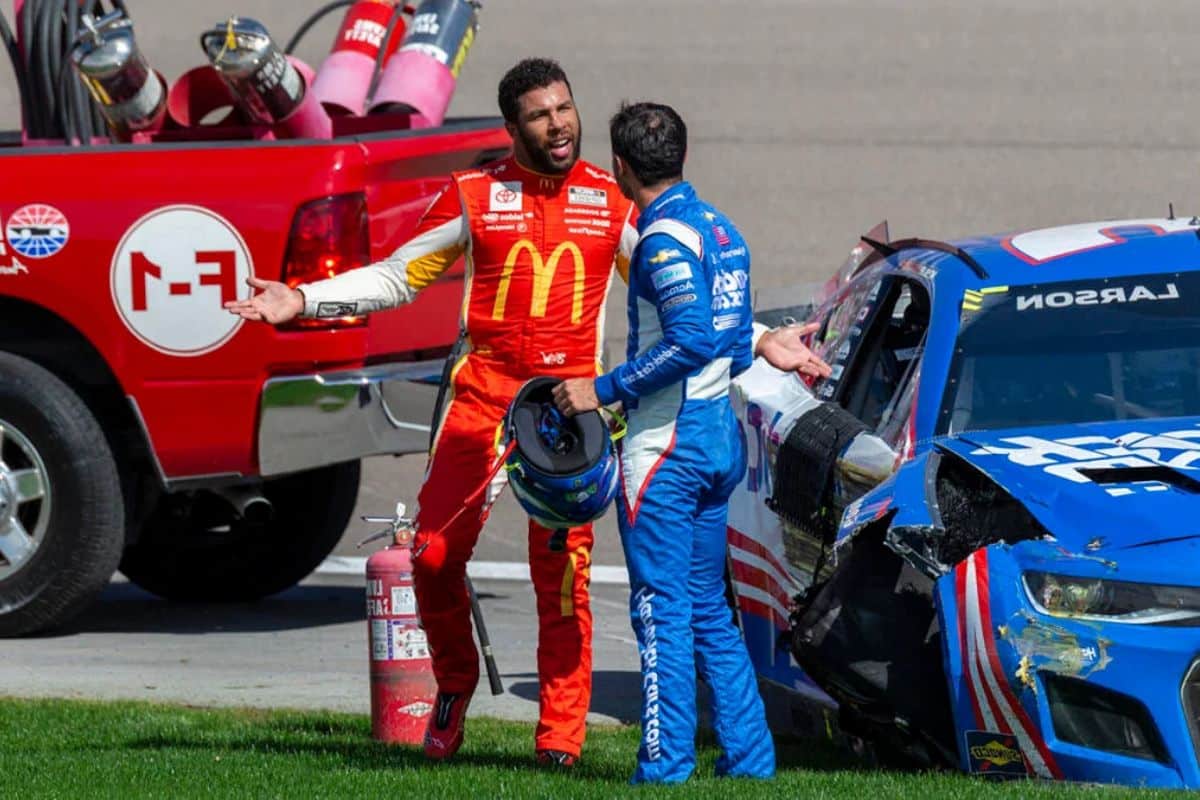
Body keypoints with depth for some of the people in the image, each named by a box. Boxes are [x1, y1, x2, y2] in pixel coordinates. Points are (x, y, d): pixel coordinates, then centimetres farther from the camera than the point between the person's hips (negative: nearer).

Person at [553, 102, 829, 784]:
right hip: (720, 437, 9)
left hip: (667, 445, -9)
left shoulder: (666, 236, -15)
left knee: (663, 610, -6)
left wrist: (603, 390, -19)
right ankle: (751, 760, 13)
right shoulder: (720, 229, 13)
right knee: (708, 611, 14)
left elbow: (691, 342, -23)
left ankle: (666, 768, -7)